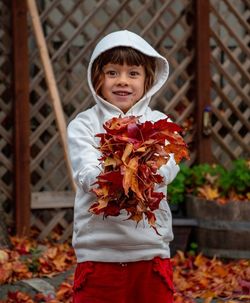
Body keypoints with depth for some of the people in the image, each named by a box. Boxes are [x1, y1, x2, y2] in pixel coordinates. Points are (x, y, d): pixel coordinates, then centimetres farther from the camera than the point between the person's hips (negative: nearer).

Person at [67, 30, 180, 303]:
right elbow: (86, 174, -12)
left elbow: (167, 168, -12)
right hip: (98, 250, -1)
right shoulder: (84, 125, 2)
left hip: (151, 249, 1)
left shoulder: (159, 123, 6)